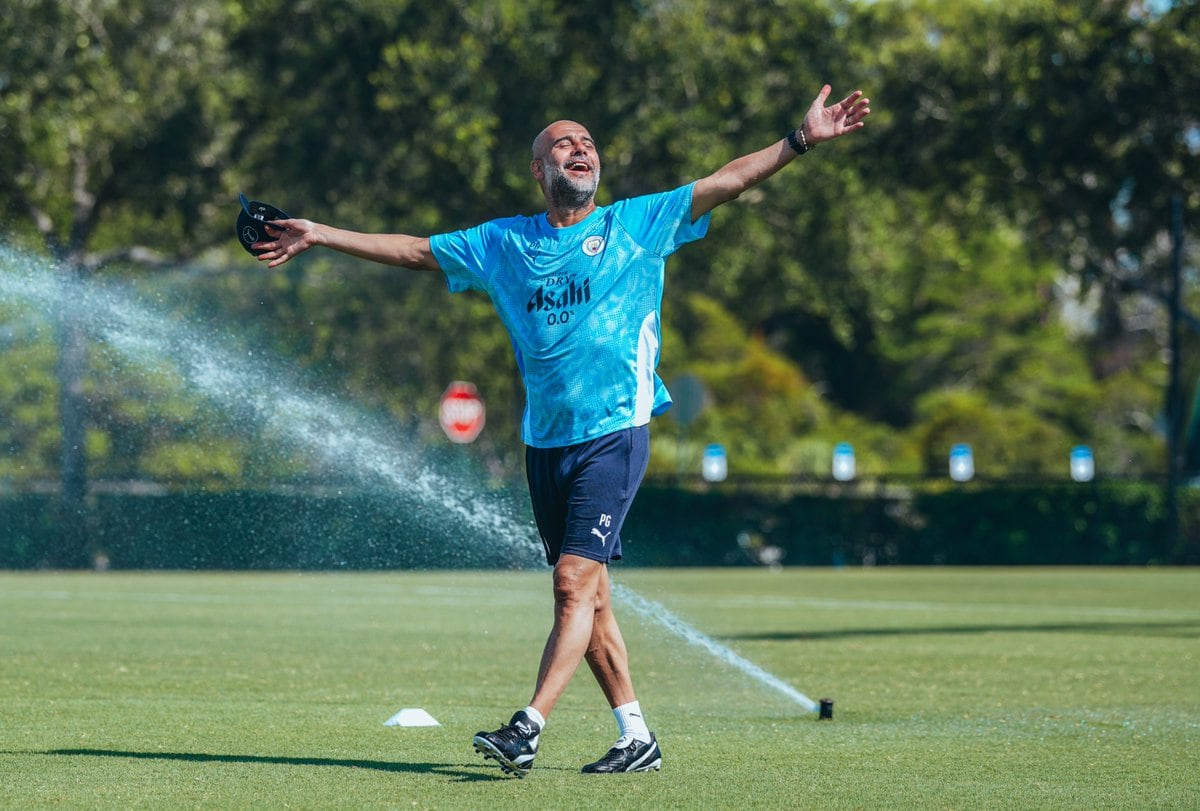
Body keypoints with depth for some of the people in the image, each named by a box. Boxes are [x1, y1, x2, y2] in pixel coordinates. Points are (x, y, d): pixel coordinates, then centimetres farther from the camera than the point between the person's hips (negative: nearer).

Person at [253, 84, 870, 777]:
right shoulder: (501, 243, 12)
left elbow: (727, 181, -2)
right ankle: (637, 737, 13)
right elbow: (411, 250, 18)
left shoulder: (639, 223, 4)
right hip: (545, 441, 4)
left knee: (576, 581, -14)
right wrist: (320, 235, 15)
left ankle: (529, 730, -17)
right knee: (589, 596, 6)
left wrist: (800, 141, -12)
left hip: (615, 434, -4)